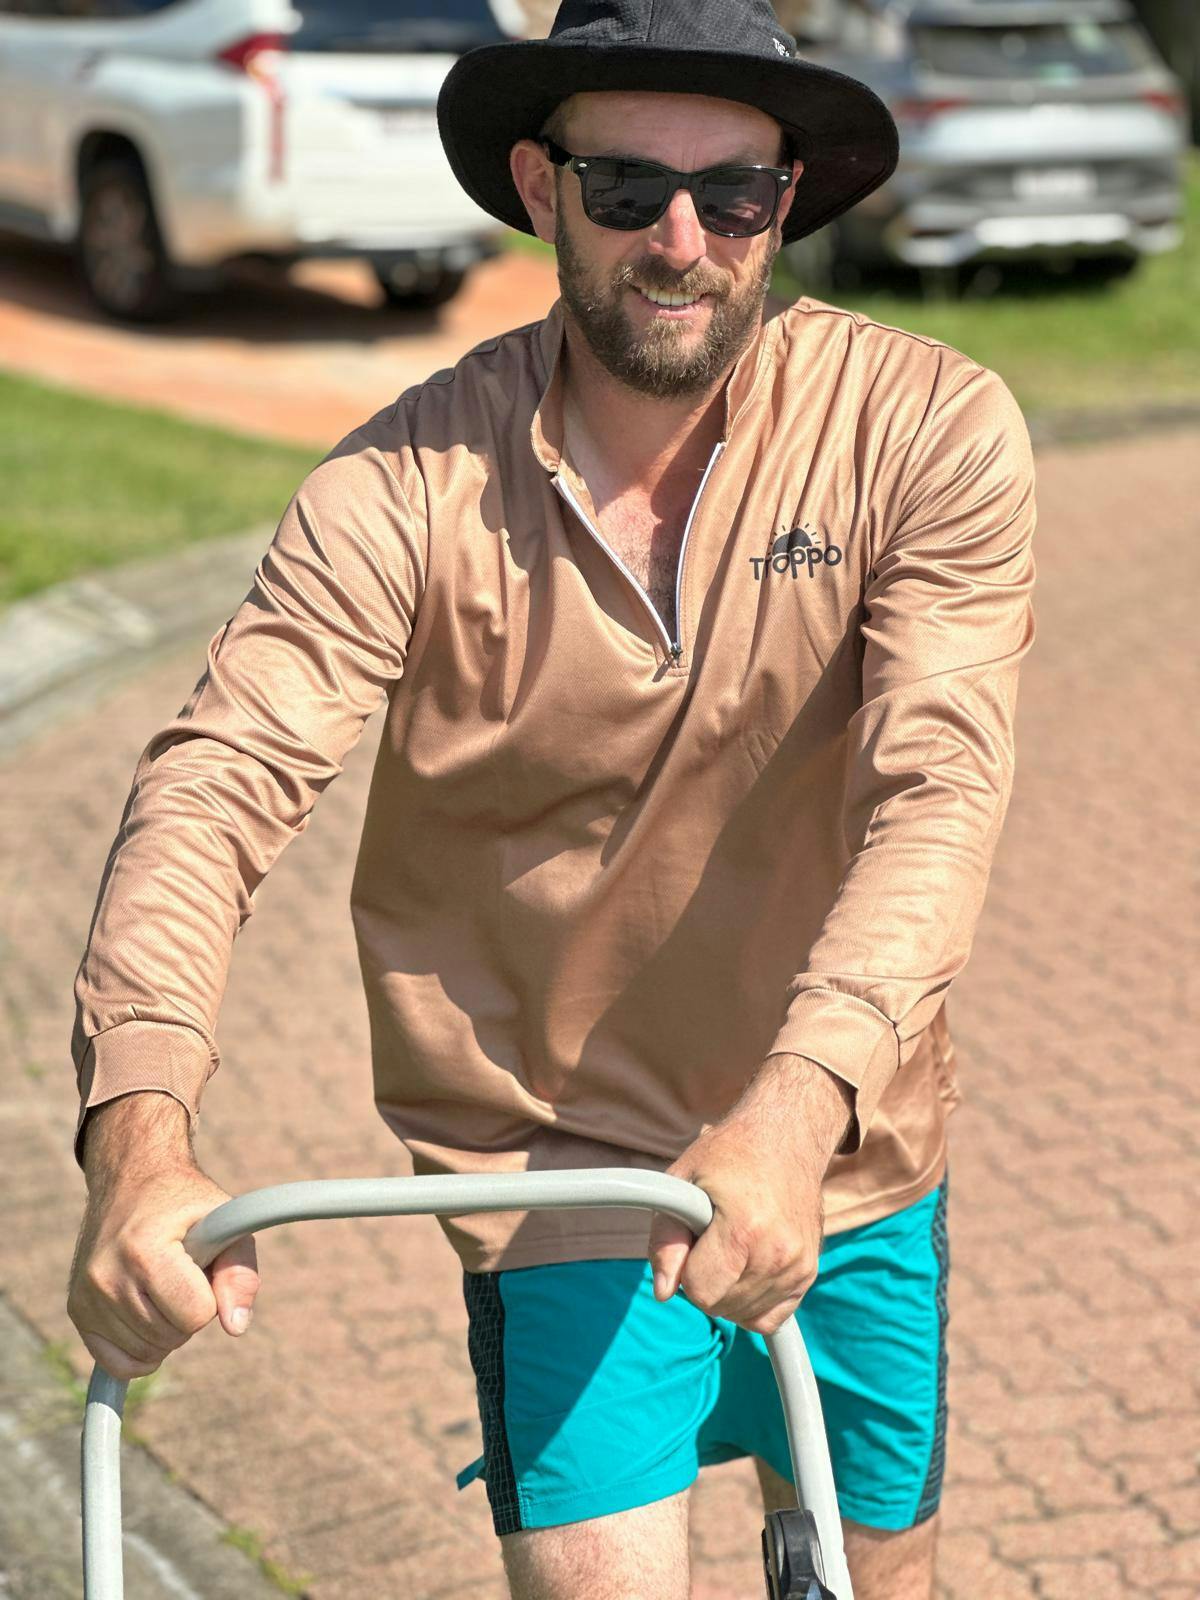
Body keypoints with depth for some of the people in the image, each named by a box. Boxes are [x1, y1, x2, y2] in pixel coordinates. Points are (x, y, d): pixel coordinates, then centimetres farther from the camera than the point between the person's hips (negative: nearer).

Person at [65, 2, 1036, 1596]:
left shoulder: (931, 430, -14)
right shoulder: (410, 487, -14)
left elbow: (937, 792, -24)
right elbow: (218, 782, -23)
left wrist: (794, 1111, -40)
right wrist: (140, 1139, -40)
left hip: (845, 1160, 2)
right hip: (560, 1168, -1)